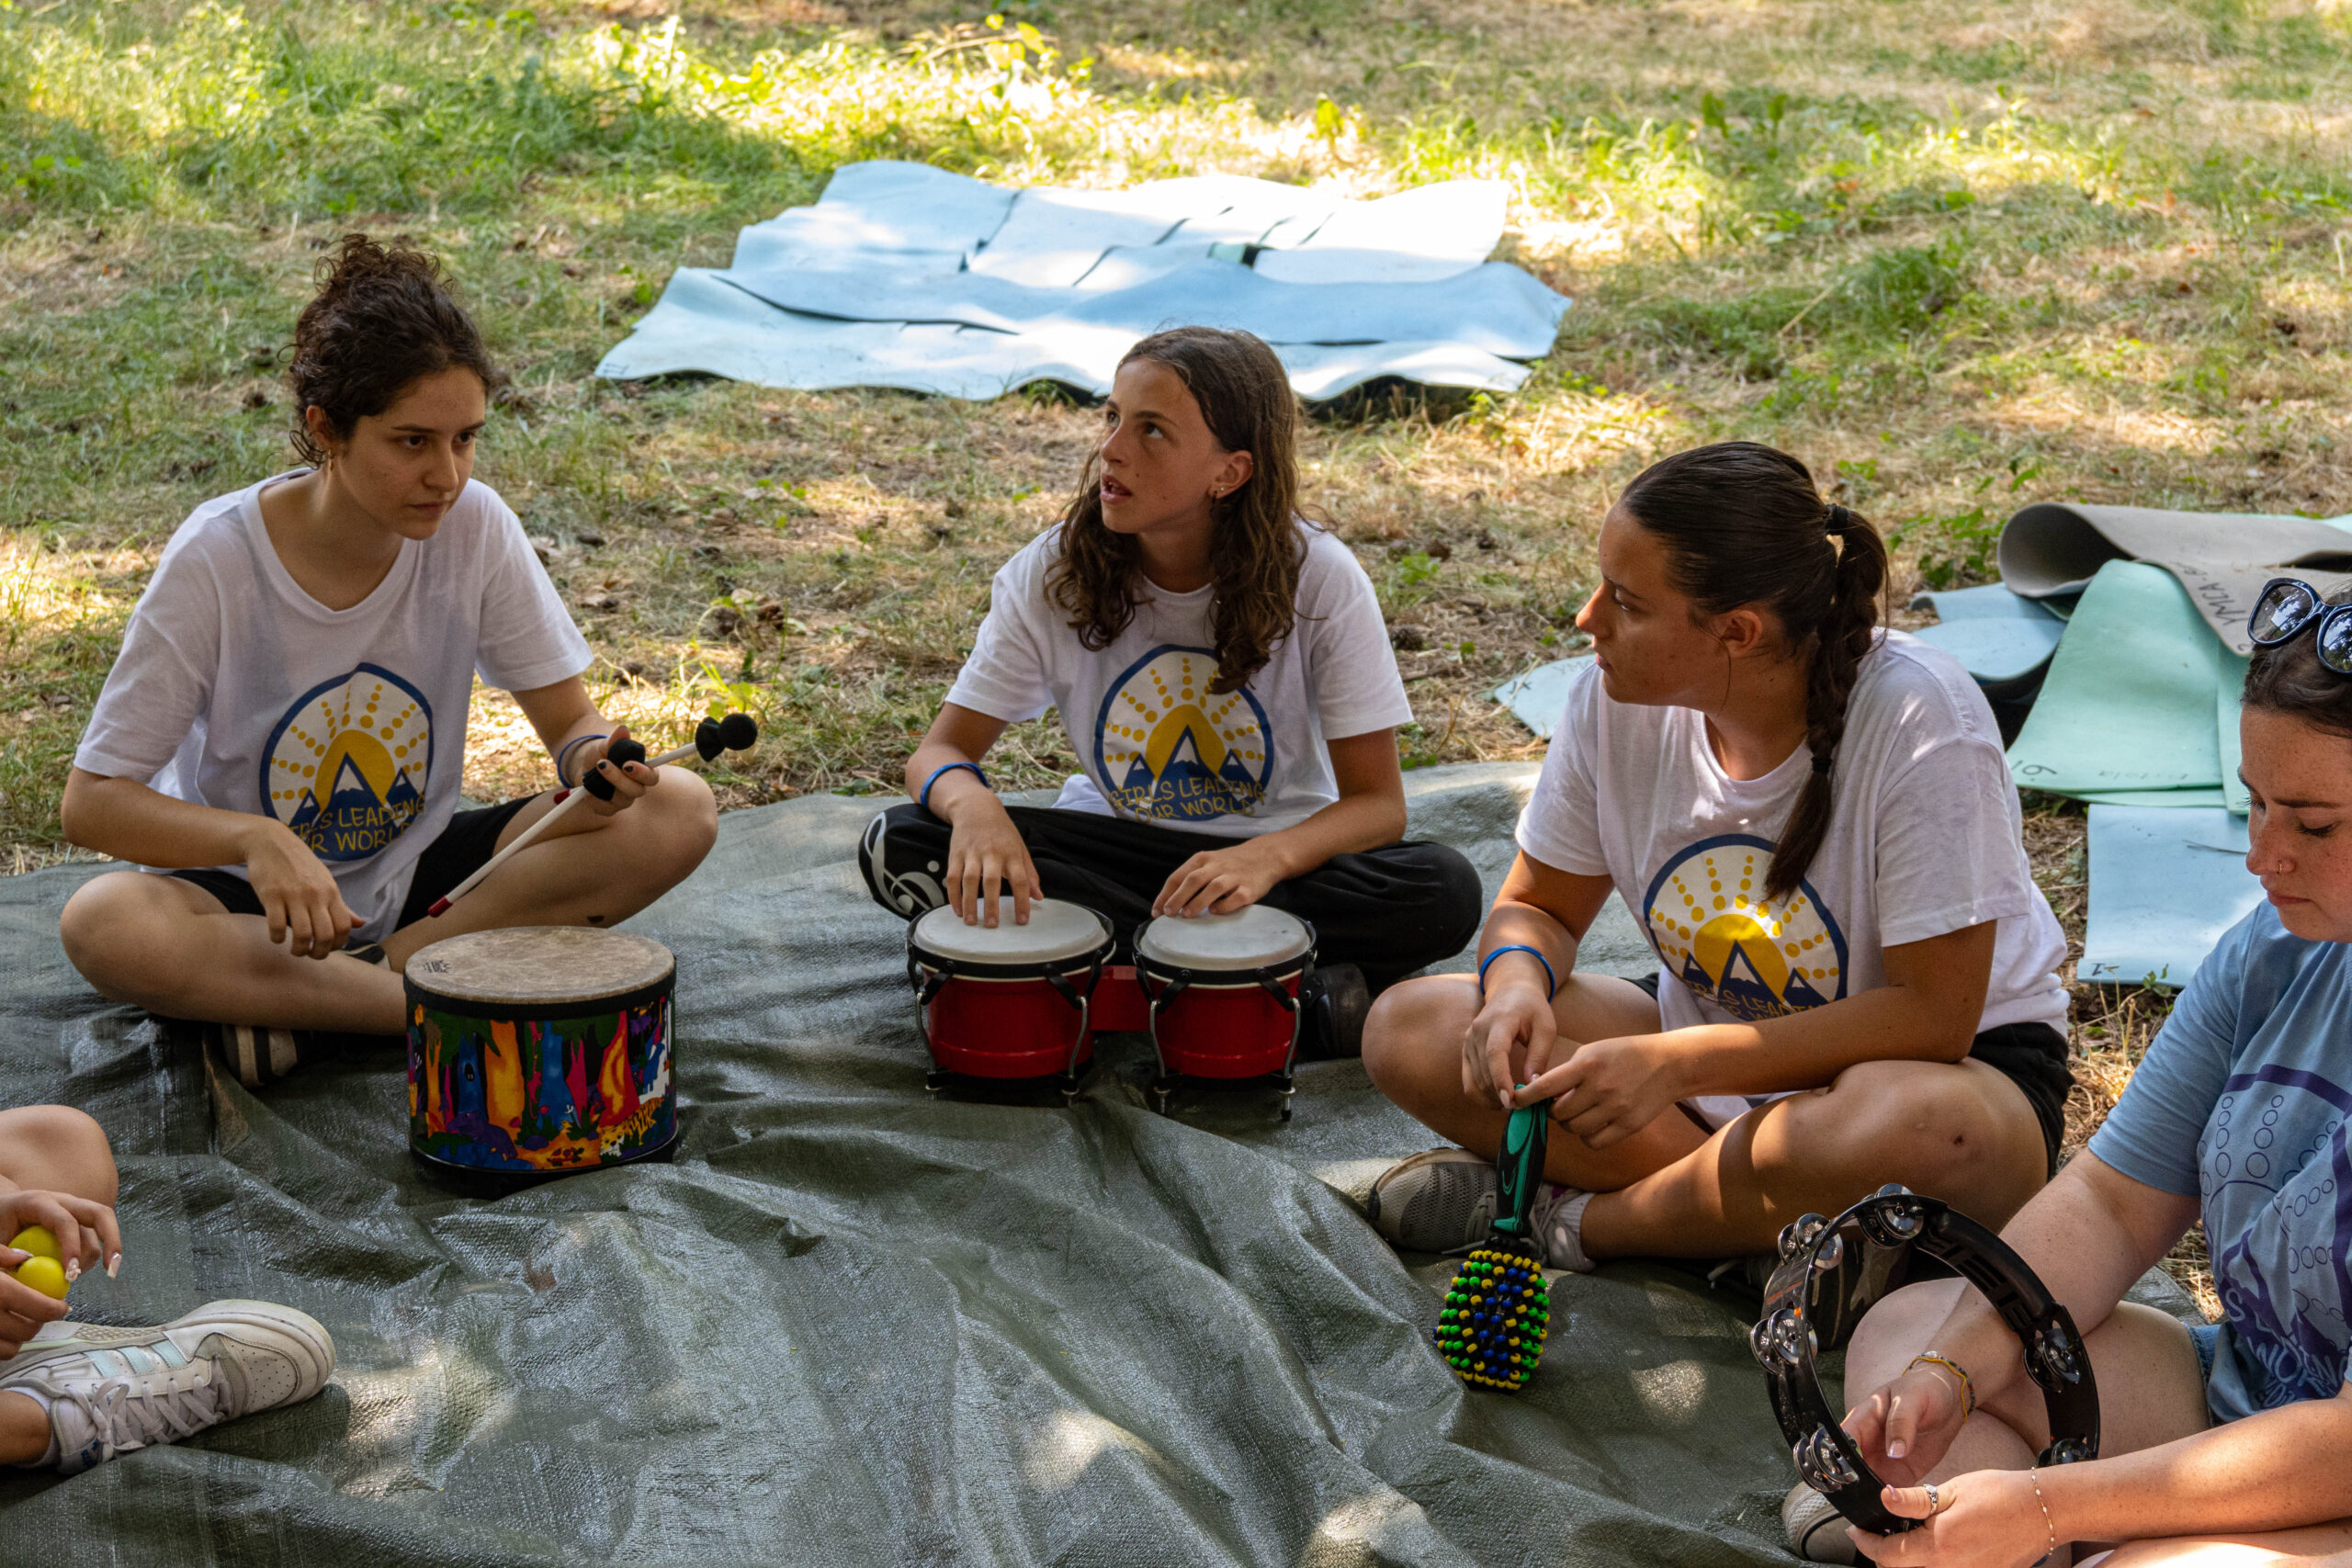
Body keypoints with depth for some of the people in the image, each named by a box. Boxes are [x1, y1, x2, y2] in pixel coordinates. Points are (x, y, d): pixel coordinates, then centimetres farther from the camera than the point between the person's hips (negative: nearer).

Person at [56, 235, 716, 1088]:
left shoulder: (473, 526, -12)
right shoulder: (218, 559, -20)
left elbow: (571, 718, -4)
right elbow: (92, 799, -18)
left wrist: (594, 761, -29)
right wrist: (257, 840, -37)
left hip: (418, 874, 3)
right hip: (255, 890, -3)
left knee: (678, 811, -19)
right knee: (103, 924, -36)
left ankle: (288, 998, -20)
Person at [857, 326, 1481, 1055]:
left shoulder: (1318, 580, -17)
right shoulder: (1053, 574, -11)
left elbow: (1376, 804, -16)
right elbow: (940, 752, -9)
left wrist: (1272, 856, -38)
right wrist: (973, 804, -36)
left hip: (1280, 854, -2)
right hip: (1112, 845, 3)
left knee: (1446, 893, -31)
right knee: (897, 845, -25)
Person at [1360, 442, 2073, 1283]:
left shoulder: (1919, 721, -26)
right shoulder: (1618, 699, -11)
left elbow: (1934, 1016, -25)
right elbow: (1539, 905, 4)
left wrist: (1678, 1063, -29)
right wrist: (1517, 985, -21)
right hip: (1716, 1046, 5)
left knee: (1906, 1131, -43)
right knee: (1409, 1029, -13)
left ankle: (1574, 1220, -17)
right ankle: (1758, 1204, -18)